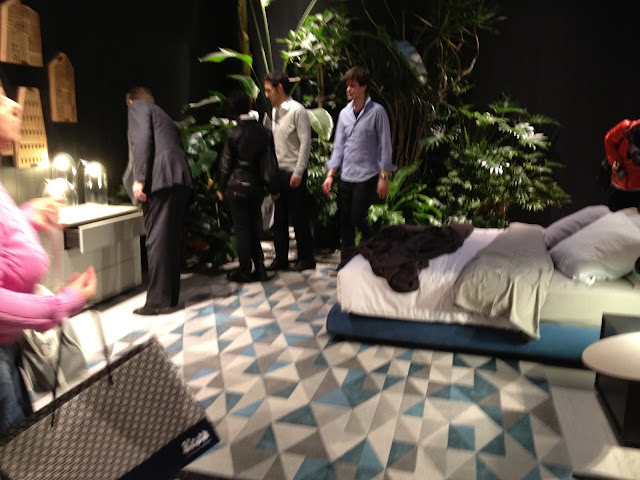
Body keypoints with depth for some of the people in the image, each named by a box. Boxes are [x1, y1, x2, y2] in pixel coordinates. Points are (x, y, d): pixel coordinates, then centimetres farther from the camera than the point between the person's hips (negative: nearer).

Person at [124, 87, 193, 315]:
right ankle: (170, 296, 15)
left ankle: (158, 301, -7)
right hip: (180, 179, 8)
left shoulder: (138, 107, 11)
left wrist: (139, 178, -15)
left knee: (157, 240, -8)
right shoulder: (163, 114, 34)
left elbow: (142, 139, -7)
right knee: (171, 239, 10)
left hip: (160, 178, -8)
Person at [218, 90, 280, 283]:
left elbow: (226, 164, -5)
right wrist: (273, 188, 9)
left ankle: (245, 271, 10)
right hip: (256, 186, 4)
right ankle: (260, 270, 15)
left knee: (242, 229, 4)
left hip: (237, 186, -4)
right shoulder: (264, 131, 0)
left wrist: (221, 188, 6)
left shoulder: (233, 133, -9)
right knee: (254, 227, 13)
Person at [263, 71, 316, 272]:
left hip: (293, 173, -7)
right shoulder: (274, 111, 13)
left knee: (299, 217, 1)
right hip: (278, 172, 7)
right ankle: (281, 258, 21)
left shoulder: (297, 110, -10)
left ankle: (306, 258, 13)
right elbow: (273, 142, 14)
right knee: (279, 218, 11)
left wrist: (298, 173, -16)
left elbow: (306, 142, -13)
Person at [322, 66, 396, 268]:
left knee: (357, 218, -8)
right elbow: (339, 145, 12)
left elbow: (385, 145, -6)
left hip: (367, 176, -5)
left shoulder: (377, 111, -5)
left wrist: (384, 177, -11)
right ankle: (346, 261, 19)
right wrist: (330, 174, 6)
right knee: (344, 220, 7)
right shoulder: (344, 113, 11)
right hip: (346, 176, 6)